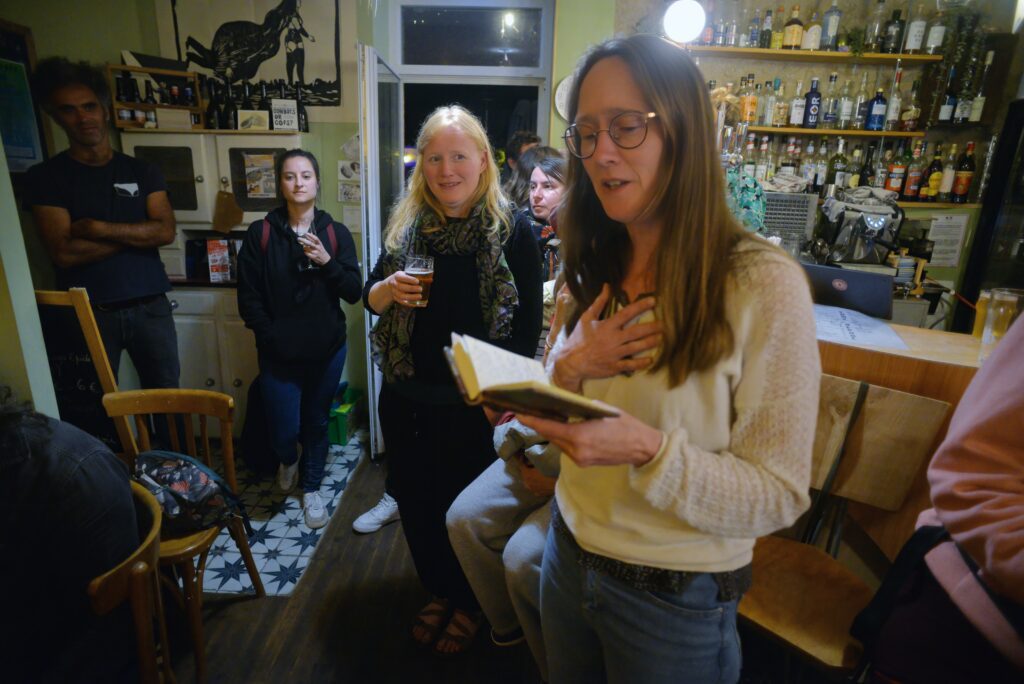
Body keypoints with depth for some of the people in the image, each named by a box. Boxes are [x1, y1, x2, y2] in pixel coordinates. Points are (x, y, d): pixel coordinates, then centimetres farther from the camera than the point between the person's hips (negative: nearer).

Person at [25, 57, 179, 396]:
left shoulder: (142, 171, 9)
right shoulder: (44, 177, 2)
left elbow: (166, 232, -4)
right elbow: (65, 253, -9)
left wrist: (98, 228, -11)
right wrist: (137, 232, -7)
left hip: (151, 307, 2)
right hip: (89, 313, -1)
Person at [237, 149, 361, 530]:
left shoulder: (336, 234, 0)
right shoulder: (261, 234, -3)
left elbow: (354, 292, -5)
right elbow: (248, 299, -3)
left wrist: (327, 262, -19)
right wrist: (271, 339, -9)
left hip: (326, 351, 1)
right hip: (279, 354, -1)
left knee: (316, 423, 14)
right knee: (283, 430, 1)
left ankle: (312, 488, 36)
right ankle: (287, 460, 38)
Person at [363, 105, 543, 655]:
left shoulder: (513, 232, -10)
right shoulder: (406, 225, 2)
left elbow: (528, 325, -8)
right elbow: (370, 296, 10)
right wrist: (387, 289, -13)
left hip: (474, 404, -4)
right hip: (407, 398, 4)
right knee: (417, 503, 18)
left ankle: (469, 604, 41)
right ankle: (439, 591, 45)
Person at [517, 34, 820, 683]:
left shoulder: (764, 284, -21)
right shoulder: (596, 270, -2)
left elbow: (780, 495, -18)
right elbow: (571, 419, 4)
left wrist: (649, 450, -34)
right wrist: (567, 367, -17)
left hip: (676, 600, -5)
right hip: (569, 553, 5)